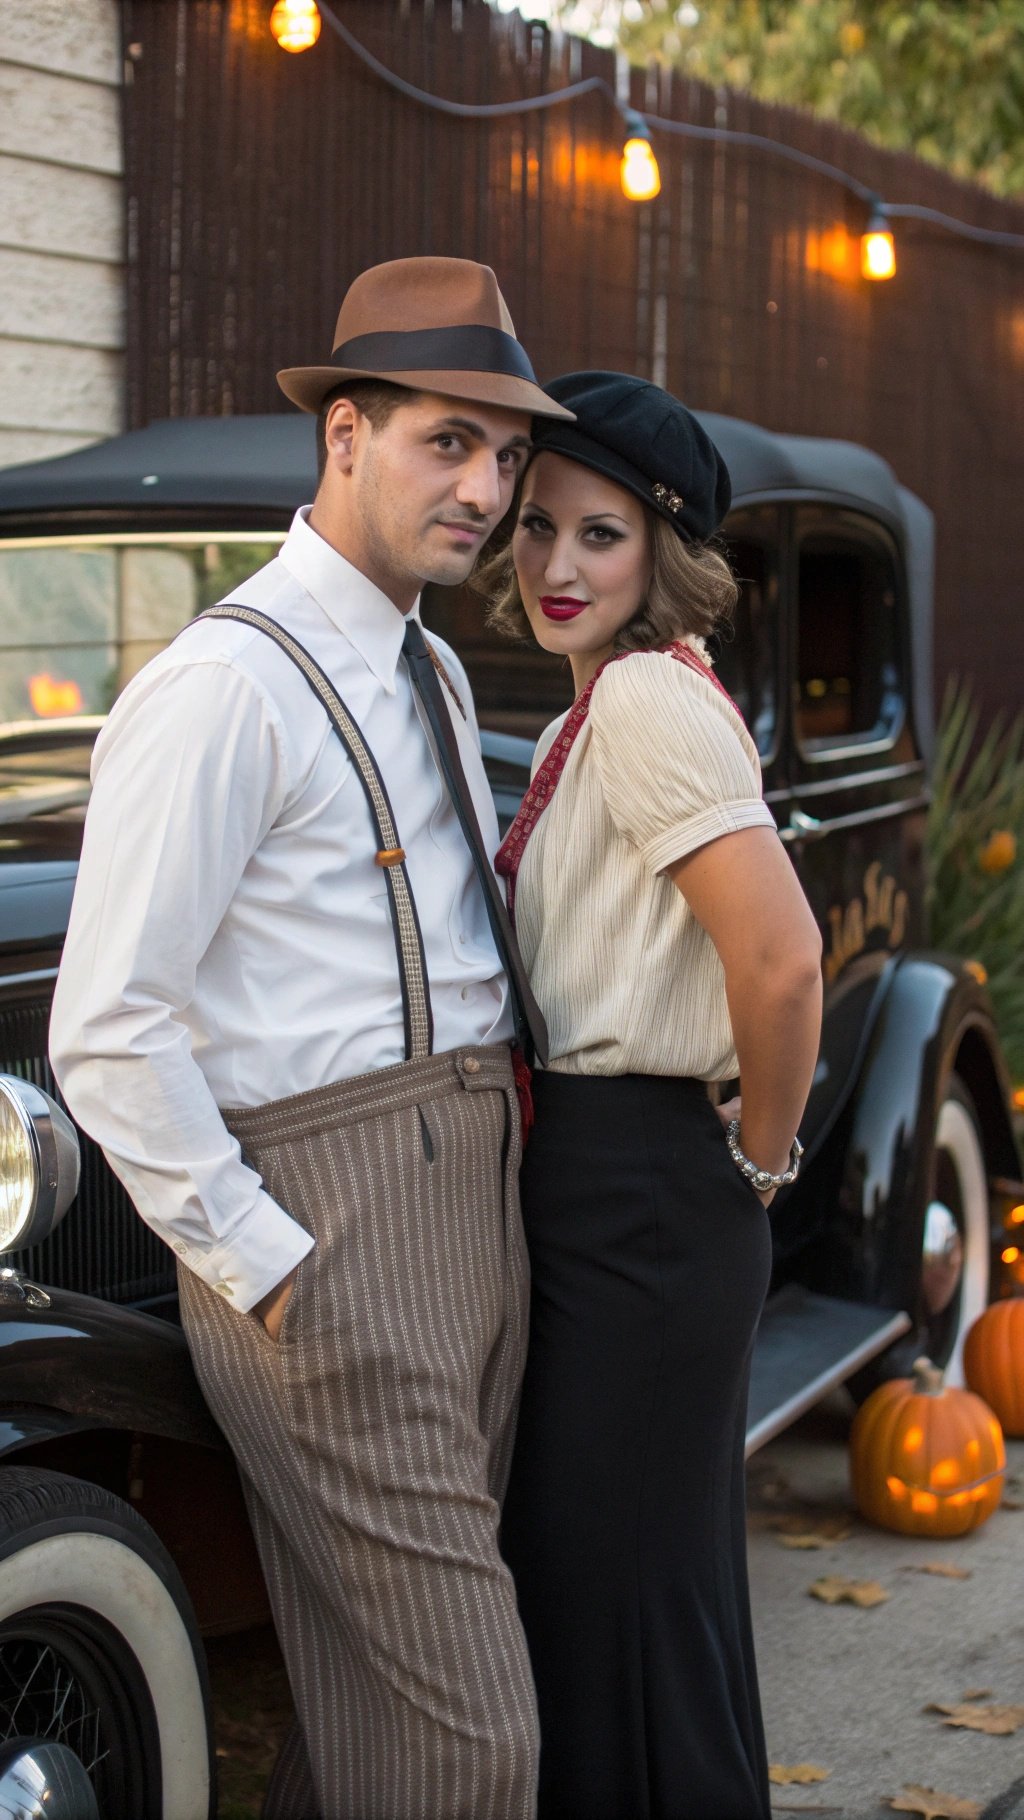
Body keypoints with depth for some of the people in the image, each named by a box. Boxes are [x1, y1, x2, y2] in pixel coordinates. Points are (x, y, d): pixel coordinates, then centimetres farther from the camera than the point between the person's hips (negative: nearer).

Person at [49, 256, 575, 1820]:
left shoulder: (432, 675, 18)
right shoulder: (224, 689, -12)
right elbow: (106, 1034, -16)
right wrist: (262, 1267, -15)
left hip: (479, 1212, 9)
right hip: (334, 1235, -9)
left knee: (382, 1690, 14)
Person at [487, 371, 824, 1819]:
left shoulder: (648, 695, -18)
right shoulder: (604, 699, 13)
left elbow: (783, 960, -27)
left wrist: (761, 1154, -14)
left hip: (641, 1196, -10)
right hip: (587, 1176, 10)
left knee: (617, 1579, 0)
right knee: (582, 1560, 19)